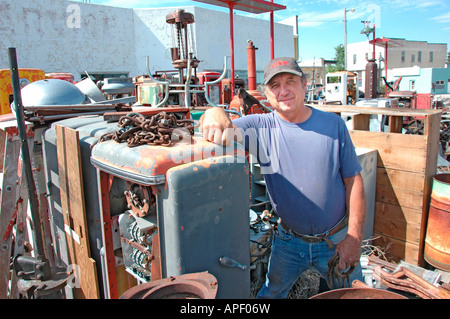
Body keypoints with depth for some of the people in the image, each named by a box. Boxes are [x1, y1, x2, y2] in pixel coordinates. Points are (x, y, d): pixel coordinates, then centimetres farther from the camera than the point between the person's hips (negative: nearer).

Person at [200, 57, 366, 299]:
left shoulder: (333, 124, -7)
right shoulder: (261, 127, -9)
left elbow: (353, 180, -5)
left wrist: (354, 237, -9)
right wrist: (216, 115, -44)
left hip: (336, 240, 0)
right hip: (289, 241, 1)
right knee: (271, 294, 19)